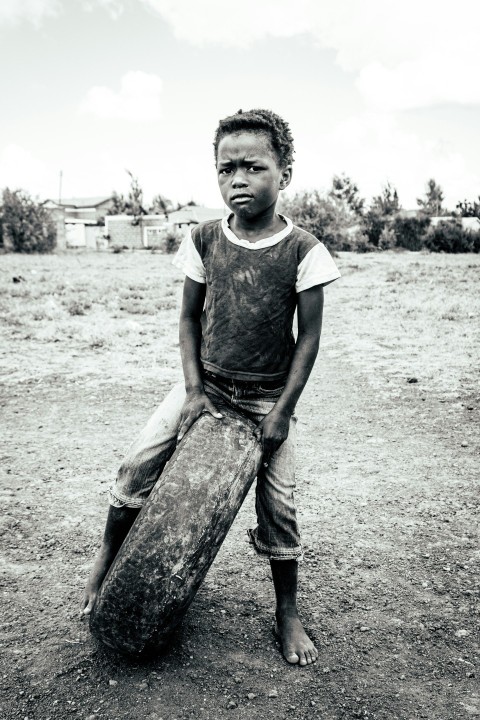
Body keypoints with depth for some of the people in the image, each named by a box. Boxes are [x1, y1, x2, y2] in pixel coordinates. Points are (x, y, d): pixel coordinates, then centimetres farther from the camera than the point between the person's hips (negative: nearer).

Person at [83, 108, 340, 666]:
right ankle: (107, 559, 23)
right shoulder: (204, 240, -5)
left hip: (268, 396, -2)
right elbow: (189, 317, 3)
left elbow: (309, 336, -8)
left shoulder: (302, 250, -12)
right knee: (137, 465, -5)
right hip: (207, 384, 2)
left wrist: (282, 410, -10)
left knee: (278, 504, 2)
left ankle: (287, 613, 26)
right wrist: (193, 389, -7)